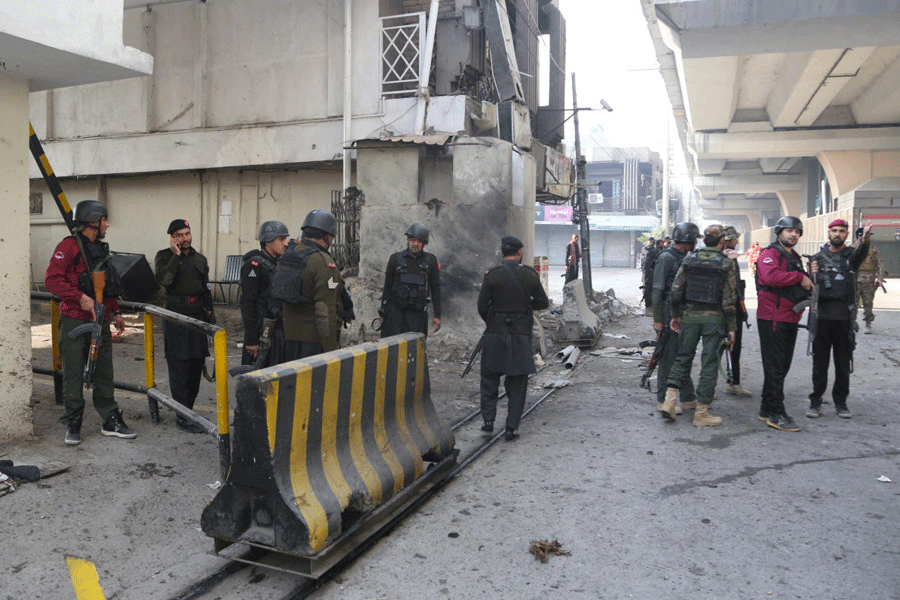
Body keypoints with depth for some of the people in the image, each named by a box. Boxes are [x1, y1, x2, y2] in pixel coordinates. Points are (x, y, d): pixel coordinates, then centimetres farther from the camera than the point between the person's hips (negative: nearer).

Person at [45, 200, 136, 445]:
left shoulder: (101, 249, 16)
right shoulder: (69, 246, -8)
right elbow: (52, 280, -17)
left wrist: (115, 312, 22)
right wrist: (80, 298, -23)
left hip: (100, 322, 7)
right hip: (75, 321, -7)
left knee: (104, 373, 10)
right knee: (73, 374, 2)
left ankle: (111, 421, 17)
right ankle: (73, 424, 13)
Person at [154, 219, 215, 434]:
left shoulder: (200, 259, 14)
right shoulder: (164, 257, 0)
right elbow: (163, 279, -21)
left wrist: (210, 315, 15)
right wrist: (176, 255, -15)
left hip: (198, 316, 5)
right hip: (176, 318, -5)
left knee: (196, 365, 9)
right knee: (179, 368, -5)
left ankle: (188, 408, 21)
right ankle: (182, 416, -2)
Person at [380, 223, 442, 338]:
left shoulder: (430, 260, 6)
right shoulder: (395, 259, 4)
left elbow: (435, 289, 8)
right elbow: (387, 287, 9)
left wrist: (437, 315, 3)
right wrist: (383, 313, 7)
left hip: (418, 312, 1)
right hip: (395, 311, 0)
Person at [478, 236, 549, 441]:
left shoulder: (492, 275, -7)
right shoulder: (530, 275, -3)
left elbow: (482, 305, -4)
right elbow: (543, 303, 2)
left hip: (495, 332, -1)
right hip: (521, 333, 1)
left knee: (489, 377, 16)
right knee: (517, 382, 9)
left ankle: (488, 419, 12)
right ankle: (511, 428, 9)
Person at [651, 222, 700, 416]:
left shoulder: (685, 258, 15)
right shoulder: (666, 258, -12)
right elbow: (657, 290, -16)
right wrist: (657, 319, -19)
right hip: (668, 317, -9)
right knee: (668, 358, -3)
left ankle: (688, 399, 22)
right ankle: (663, 400, 6)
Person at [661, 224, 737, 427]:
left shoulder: (689, 259, 2)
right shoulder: (727, 264, -6)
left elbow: (676, 290, 1)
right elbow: (728, 300, -9)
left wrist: (675, 315, 12)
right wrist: (731, 328, -3)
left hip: (689, 316, 3)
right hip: (714, 319, -3)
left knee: (683, 357, 14)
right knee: (709, 364, 3)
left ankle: (669, 400, 2)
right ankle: (701, 413, 8)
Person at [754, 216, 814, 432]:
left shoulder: (794, 258, 22)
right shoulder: (770, 254, -8)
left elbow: (802, 284, 32)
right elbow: (771, 276, -28)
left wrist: (809, 281, 9)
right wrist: (799, 277, -20)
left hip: (790, 319, 10)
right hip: (772, 318, -10)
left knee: (782, 365, 13)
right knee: (775, 366, -7)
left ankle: (767, 409, 22)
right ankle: (775, 414, -3)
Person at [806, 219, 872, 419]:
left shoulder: (851, 255, 4)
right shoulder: (818, 256, 9)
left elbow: (860, 253, -22)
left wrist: (865, 239, -45)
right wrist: (812, 274, -13)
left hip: (844, 318, 0)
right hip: (822, 317, 1)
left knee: (843, 364, 8)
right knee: (820, 363, 6)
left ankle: (840, 402, 20)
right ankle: (815, 402, 14)